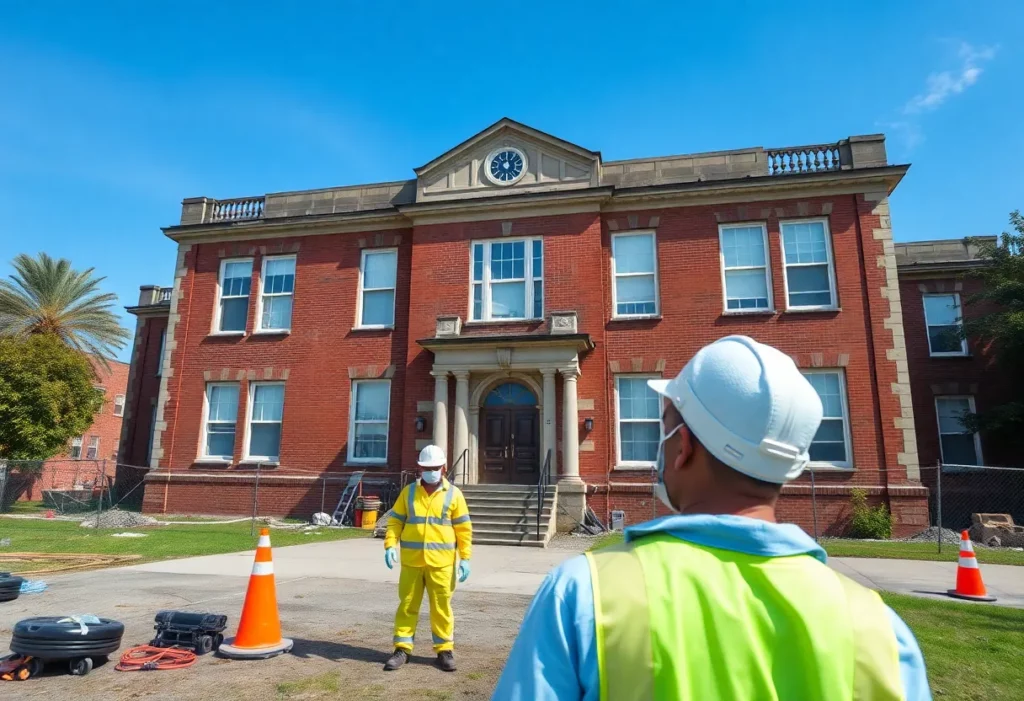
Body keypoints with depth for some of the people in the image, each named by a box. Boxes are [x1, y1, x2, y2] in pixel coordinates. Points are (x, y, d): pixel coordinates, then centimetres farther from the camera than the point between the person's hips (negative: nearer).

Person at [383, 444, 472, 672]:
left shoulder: (453, 494, -1)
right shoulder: (408, 492, 4)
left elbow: (463, 528, 0)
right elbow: (395, 521, 6)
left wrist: (465, 558, -4)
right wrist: (390, 545, -8)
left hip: (441, 562, -1)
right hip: (411, 561, 2)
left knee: (441, 607, 7)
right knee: (407, 605, 10)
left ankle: (444, 650, 21)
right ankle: (402, 648, 23)